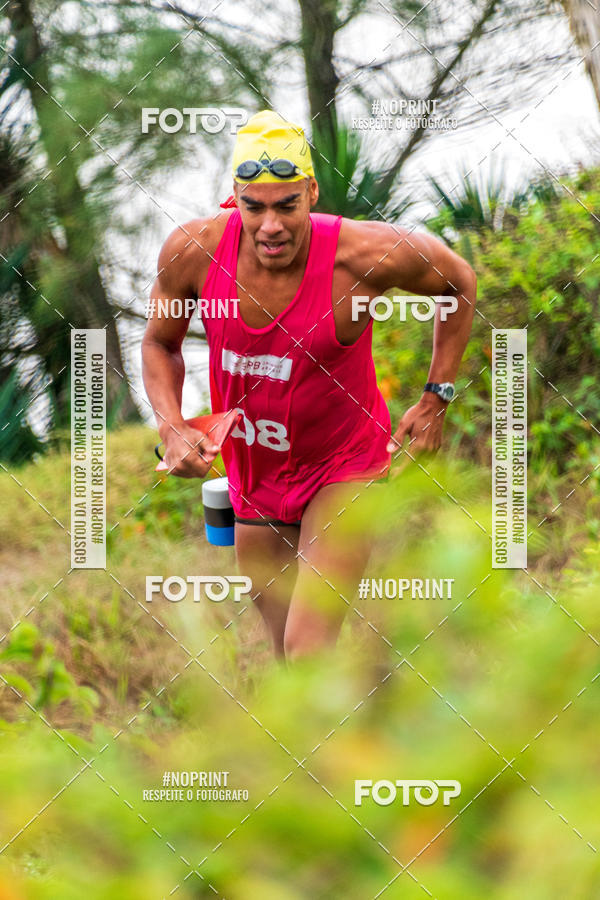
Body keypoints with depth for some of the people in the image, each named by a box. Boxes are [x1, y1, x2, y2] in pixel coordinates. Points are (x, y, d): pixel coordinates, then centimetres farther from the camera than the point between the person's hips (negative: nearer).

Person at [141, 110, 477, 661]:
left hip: (344, 466, -4)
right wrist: (173, 430, -14)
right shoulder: (193, 251, -18)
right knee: (289, 653, 14)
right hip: (252, 473, 4)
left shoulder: (370, 255, -25)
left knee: (309, 649, -20)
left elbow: (459, 283, -3)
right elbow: (160, 344, 3)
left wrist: (436, 400, -4)